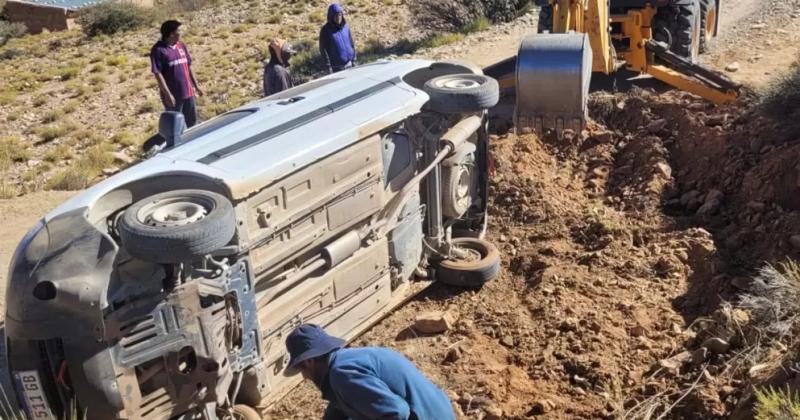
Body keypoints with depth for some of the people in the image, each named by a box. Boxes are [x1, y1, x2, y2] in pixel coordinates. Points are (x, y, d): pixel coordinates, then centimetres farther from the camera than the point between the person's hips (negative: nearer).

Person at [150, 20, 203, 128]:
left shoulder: (181, 46, 7)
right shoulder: (158, 50, -13)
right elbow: (158, 74, -15)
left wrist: (196, 86, 14)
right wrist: (167, 94, -20)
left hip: (188, 92, 6)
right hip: (173, 95, -6)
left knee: (192, 122, 17)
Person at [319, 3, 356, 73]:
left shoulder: (346, 26, 4)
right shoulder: (325, 30, -10)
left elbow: (352, 44, 11)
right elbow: (323, 49, -10)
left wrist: (353, 60, 9)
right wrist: (328, 66, -13)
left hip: (349, 64, 5)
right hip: (336, 67, -5)